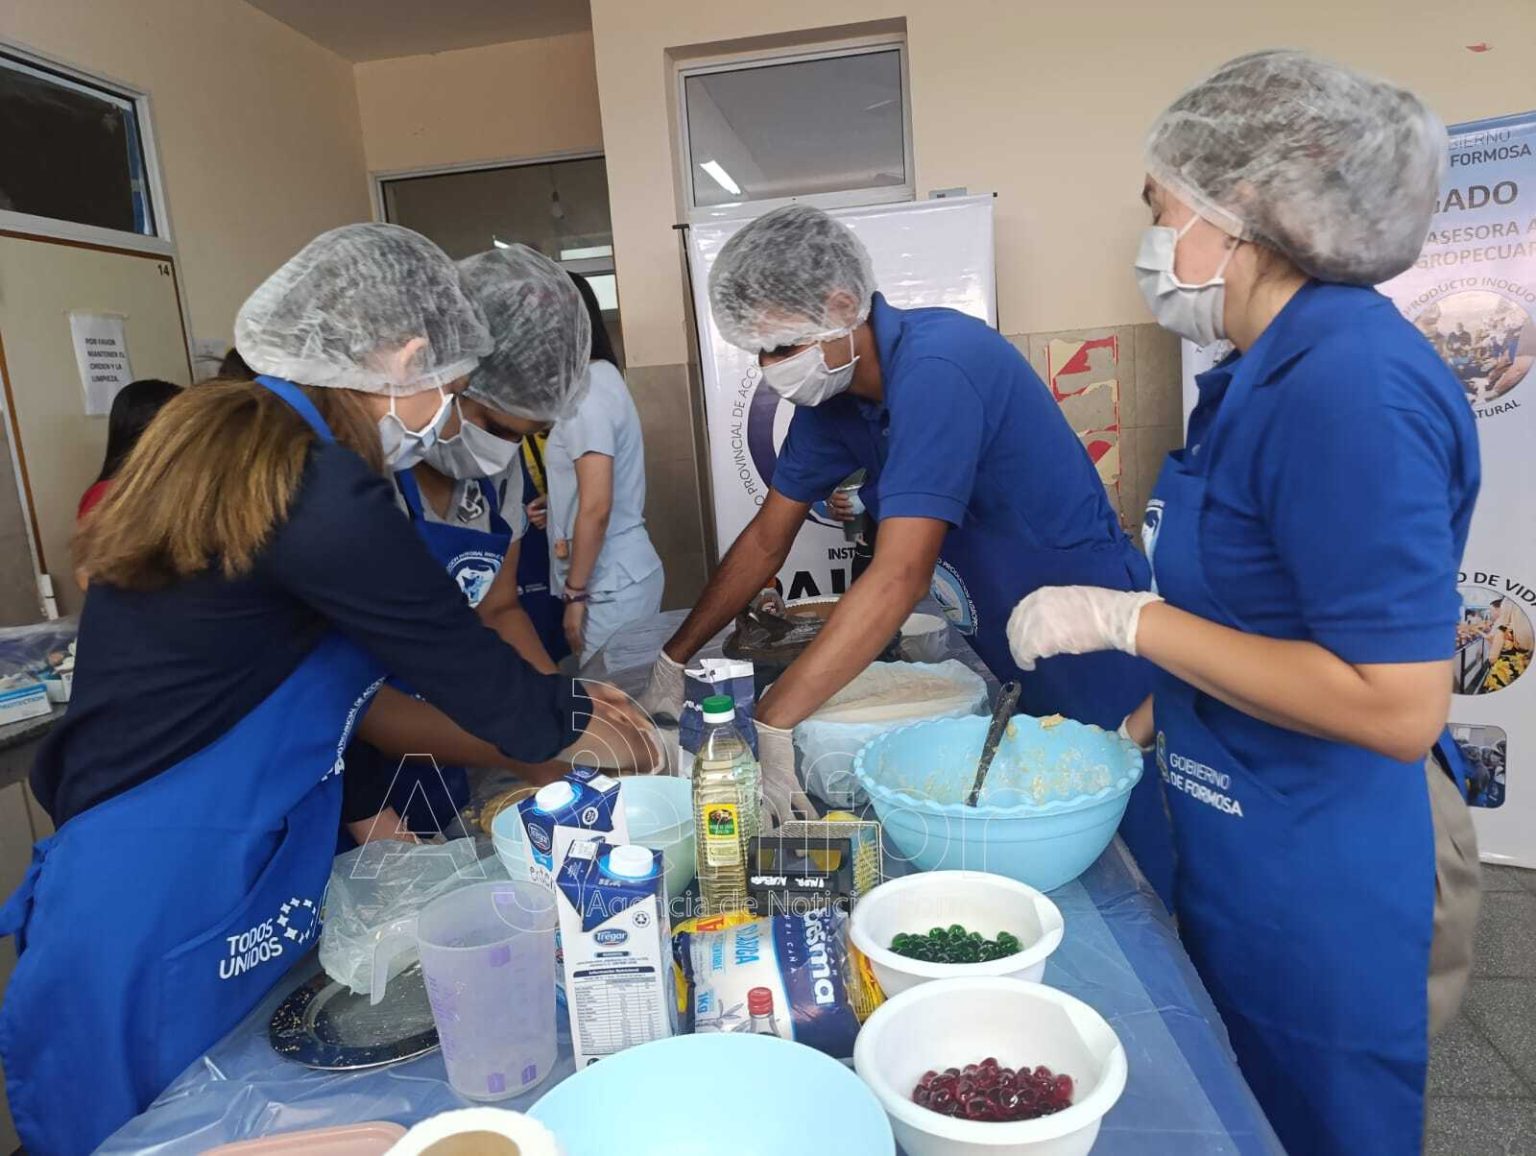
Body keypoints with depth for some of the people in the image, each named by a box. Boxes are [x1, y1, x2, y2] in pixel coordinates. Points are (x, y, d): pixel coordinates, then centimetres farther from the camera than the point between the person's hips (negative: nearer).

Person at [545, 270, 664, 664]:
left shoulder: (585, 391, -16)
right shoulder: (599, 376, 13)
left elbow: (596, 507, -21)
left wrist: (575, 592, -16)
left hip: (611, 585, -9)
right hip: (622, 574, 9)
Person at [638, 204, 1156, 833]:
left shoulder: (936, 367, -27)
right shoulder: (831, 391, -1)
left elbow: (901, 576, -34)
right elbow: (766, 539, 5)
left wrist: (770, 725, -32)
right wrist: (671, 663, 4)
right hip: (1010, 669, 8)